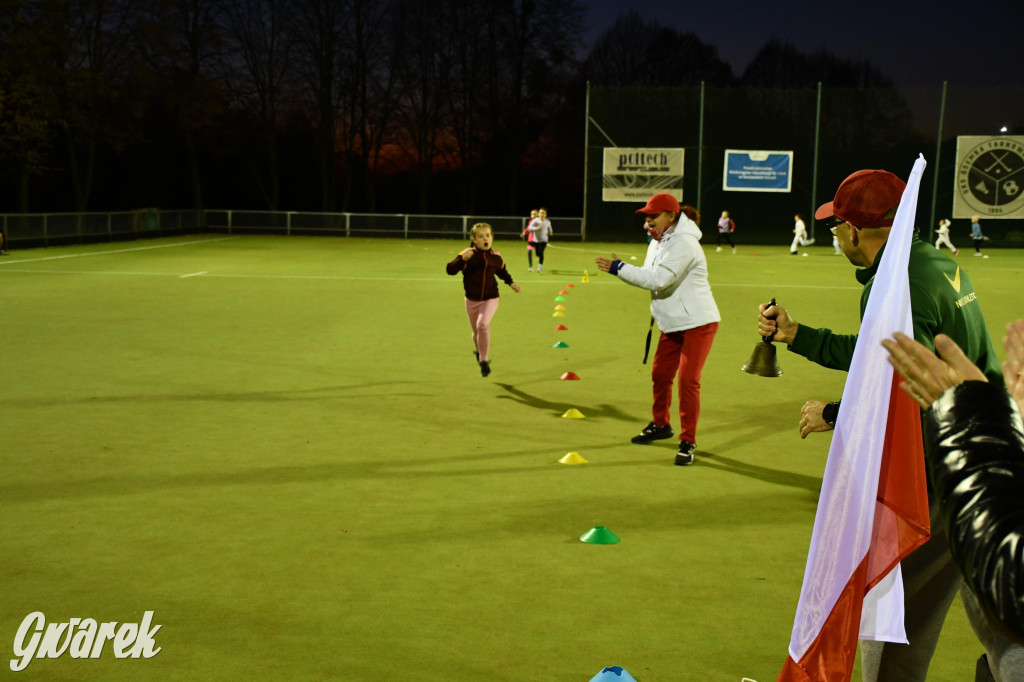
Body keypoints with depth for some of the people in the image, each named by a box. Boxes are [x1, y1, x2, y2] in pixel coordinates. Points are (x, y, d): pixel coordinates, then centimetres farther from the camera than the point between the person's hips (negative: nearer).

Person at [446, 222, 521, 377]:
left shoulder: (495, 257, -2)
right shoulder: (468, 254, -12)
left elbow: (502, 270, 20)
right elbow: (450, 270, -20)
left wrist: (511, 283, 12)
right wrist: (462, 259, -34)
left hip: (490, 299, -1)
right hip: (472, 300, 1)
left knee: (483, 324, -26)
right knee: (476, 332, 15)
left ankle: (484, 360, -13)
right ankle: (479, 351, 50)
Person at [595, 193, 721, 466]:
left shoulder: (683, 243, -21)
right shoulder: (658, 242, 10)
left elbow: (659, 279, -29)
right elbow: (649, 277, 9)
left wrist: (618, 268, -26)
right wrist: (620, 269, -11)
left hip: (698, 322, -9)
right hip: (673, 324, 9)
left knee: (687, 380, -11)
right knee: (660, 374, 16)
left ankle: (688, 442, 0)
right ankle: (661, 425, 37)